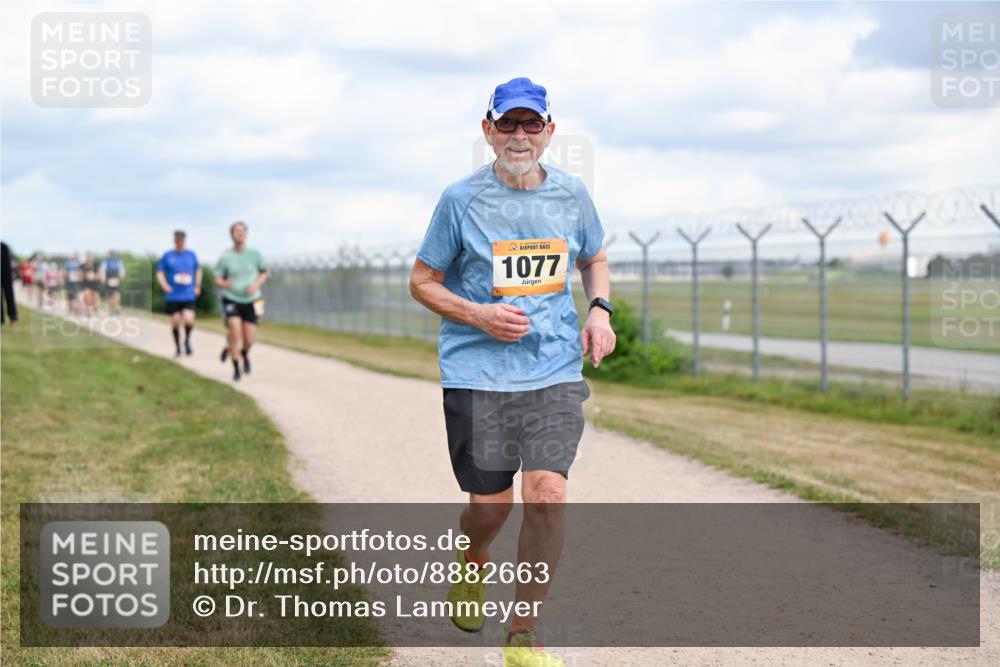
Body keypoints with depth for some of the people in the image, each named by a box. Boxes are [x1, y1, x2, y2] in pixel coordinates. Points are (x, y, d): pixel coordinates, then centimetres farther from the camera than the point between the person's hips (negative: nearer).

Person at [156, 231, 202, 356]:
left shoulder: (191, 255, 6)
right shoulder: (167, 255, 0)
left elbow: (198, 270, 22)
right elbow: (159, 272, 3)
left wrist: (197, 286, 14)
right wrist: (164, 285, -15)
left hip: (189, 295, 0)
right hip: (173, 296, 0)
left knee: (189, 319, -17)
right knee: (175, 322, 3)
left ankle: (187, 340, 12)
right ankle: (177, 347, 25)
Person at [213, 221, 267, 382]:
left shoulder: (254, 254, -2)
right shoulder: (225, 257, -5)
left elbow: (264, 273, 11)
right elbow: (217, 278, 4)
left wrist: (256, 284, -9)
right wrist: (224, 283, -19)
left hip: (251, 301, 1)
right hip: (231, 300, -1)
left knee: (249, 341, -1)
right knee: (235, 331, -20)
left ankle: (244, 354, 38)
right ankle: (236, 368, -1)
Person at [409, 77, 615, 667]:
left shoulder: (571, 194, 6)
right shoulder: (461, 199, -4)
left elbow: (594, 259, 24)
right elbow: (422, 281, 4)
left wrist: (600, 309, 4)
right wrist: (478, 315, -13)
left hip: (556, 371, 2)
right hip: (477, 373, -2)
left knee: (548, 496, -12)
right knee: (491, 502, 1)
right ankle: (471, 569, 40)